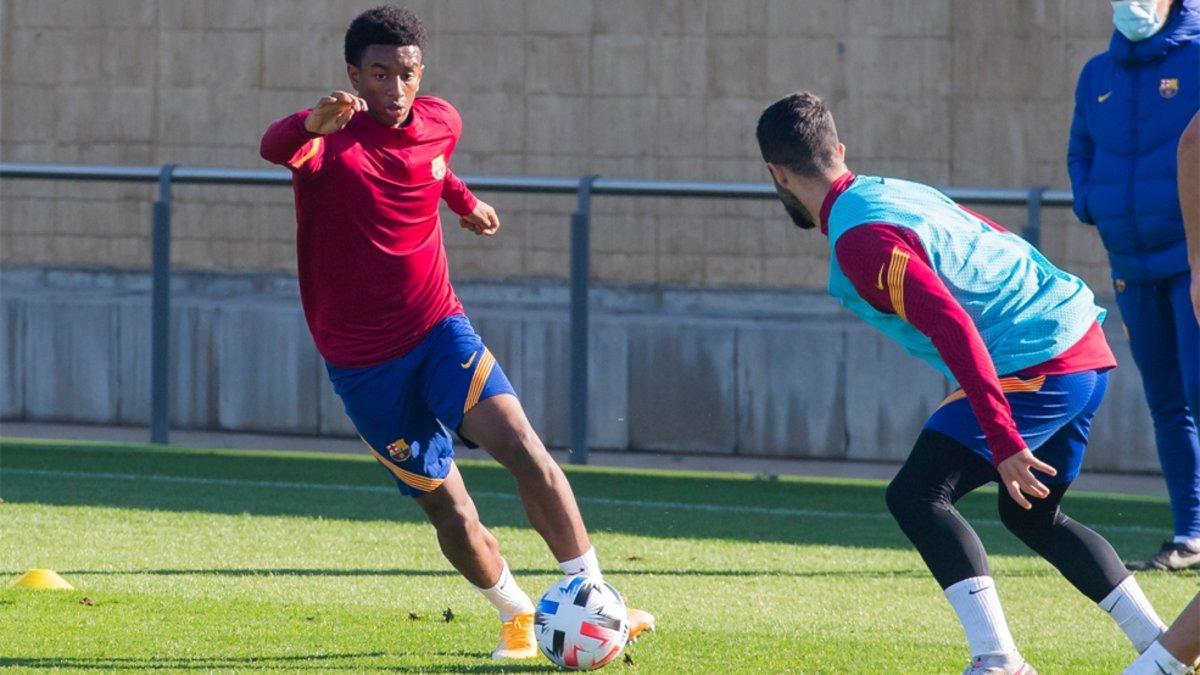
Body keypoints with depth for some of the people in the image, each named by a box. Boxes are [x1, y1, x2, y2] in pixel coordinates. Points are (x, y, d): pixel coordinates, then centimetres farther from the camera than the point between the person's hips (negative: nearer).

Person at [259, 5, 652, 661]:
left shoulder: (440, 123, -1)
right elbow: (276, 148, -43)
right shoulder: (332, 139, -18)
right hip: (361, 360, -3)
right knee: (449, 512, 1)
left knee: (518, 442, -21)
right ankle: (516, 614, 27)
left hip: (438, 329, 3)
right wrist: (315, 124, -64)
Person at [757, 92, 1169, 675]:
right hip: (1086, 349, 10)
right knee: (1032, 515, 24)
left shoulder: (859, 240, -15)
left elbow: (953, 328, -25)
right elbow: (1001, 250, 26)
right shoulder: (892, 191, 15)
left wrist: (1003, 442, -28)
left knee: (917, 496, -10)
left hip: (1036, 365, -10)